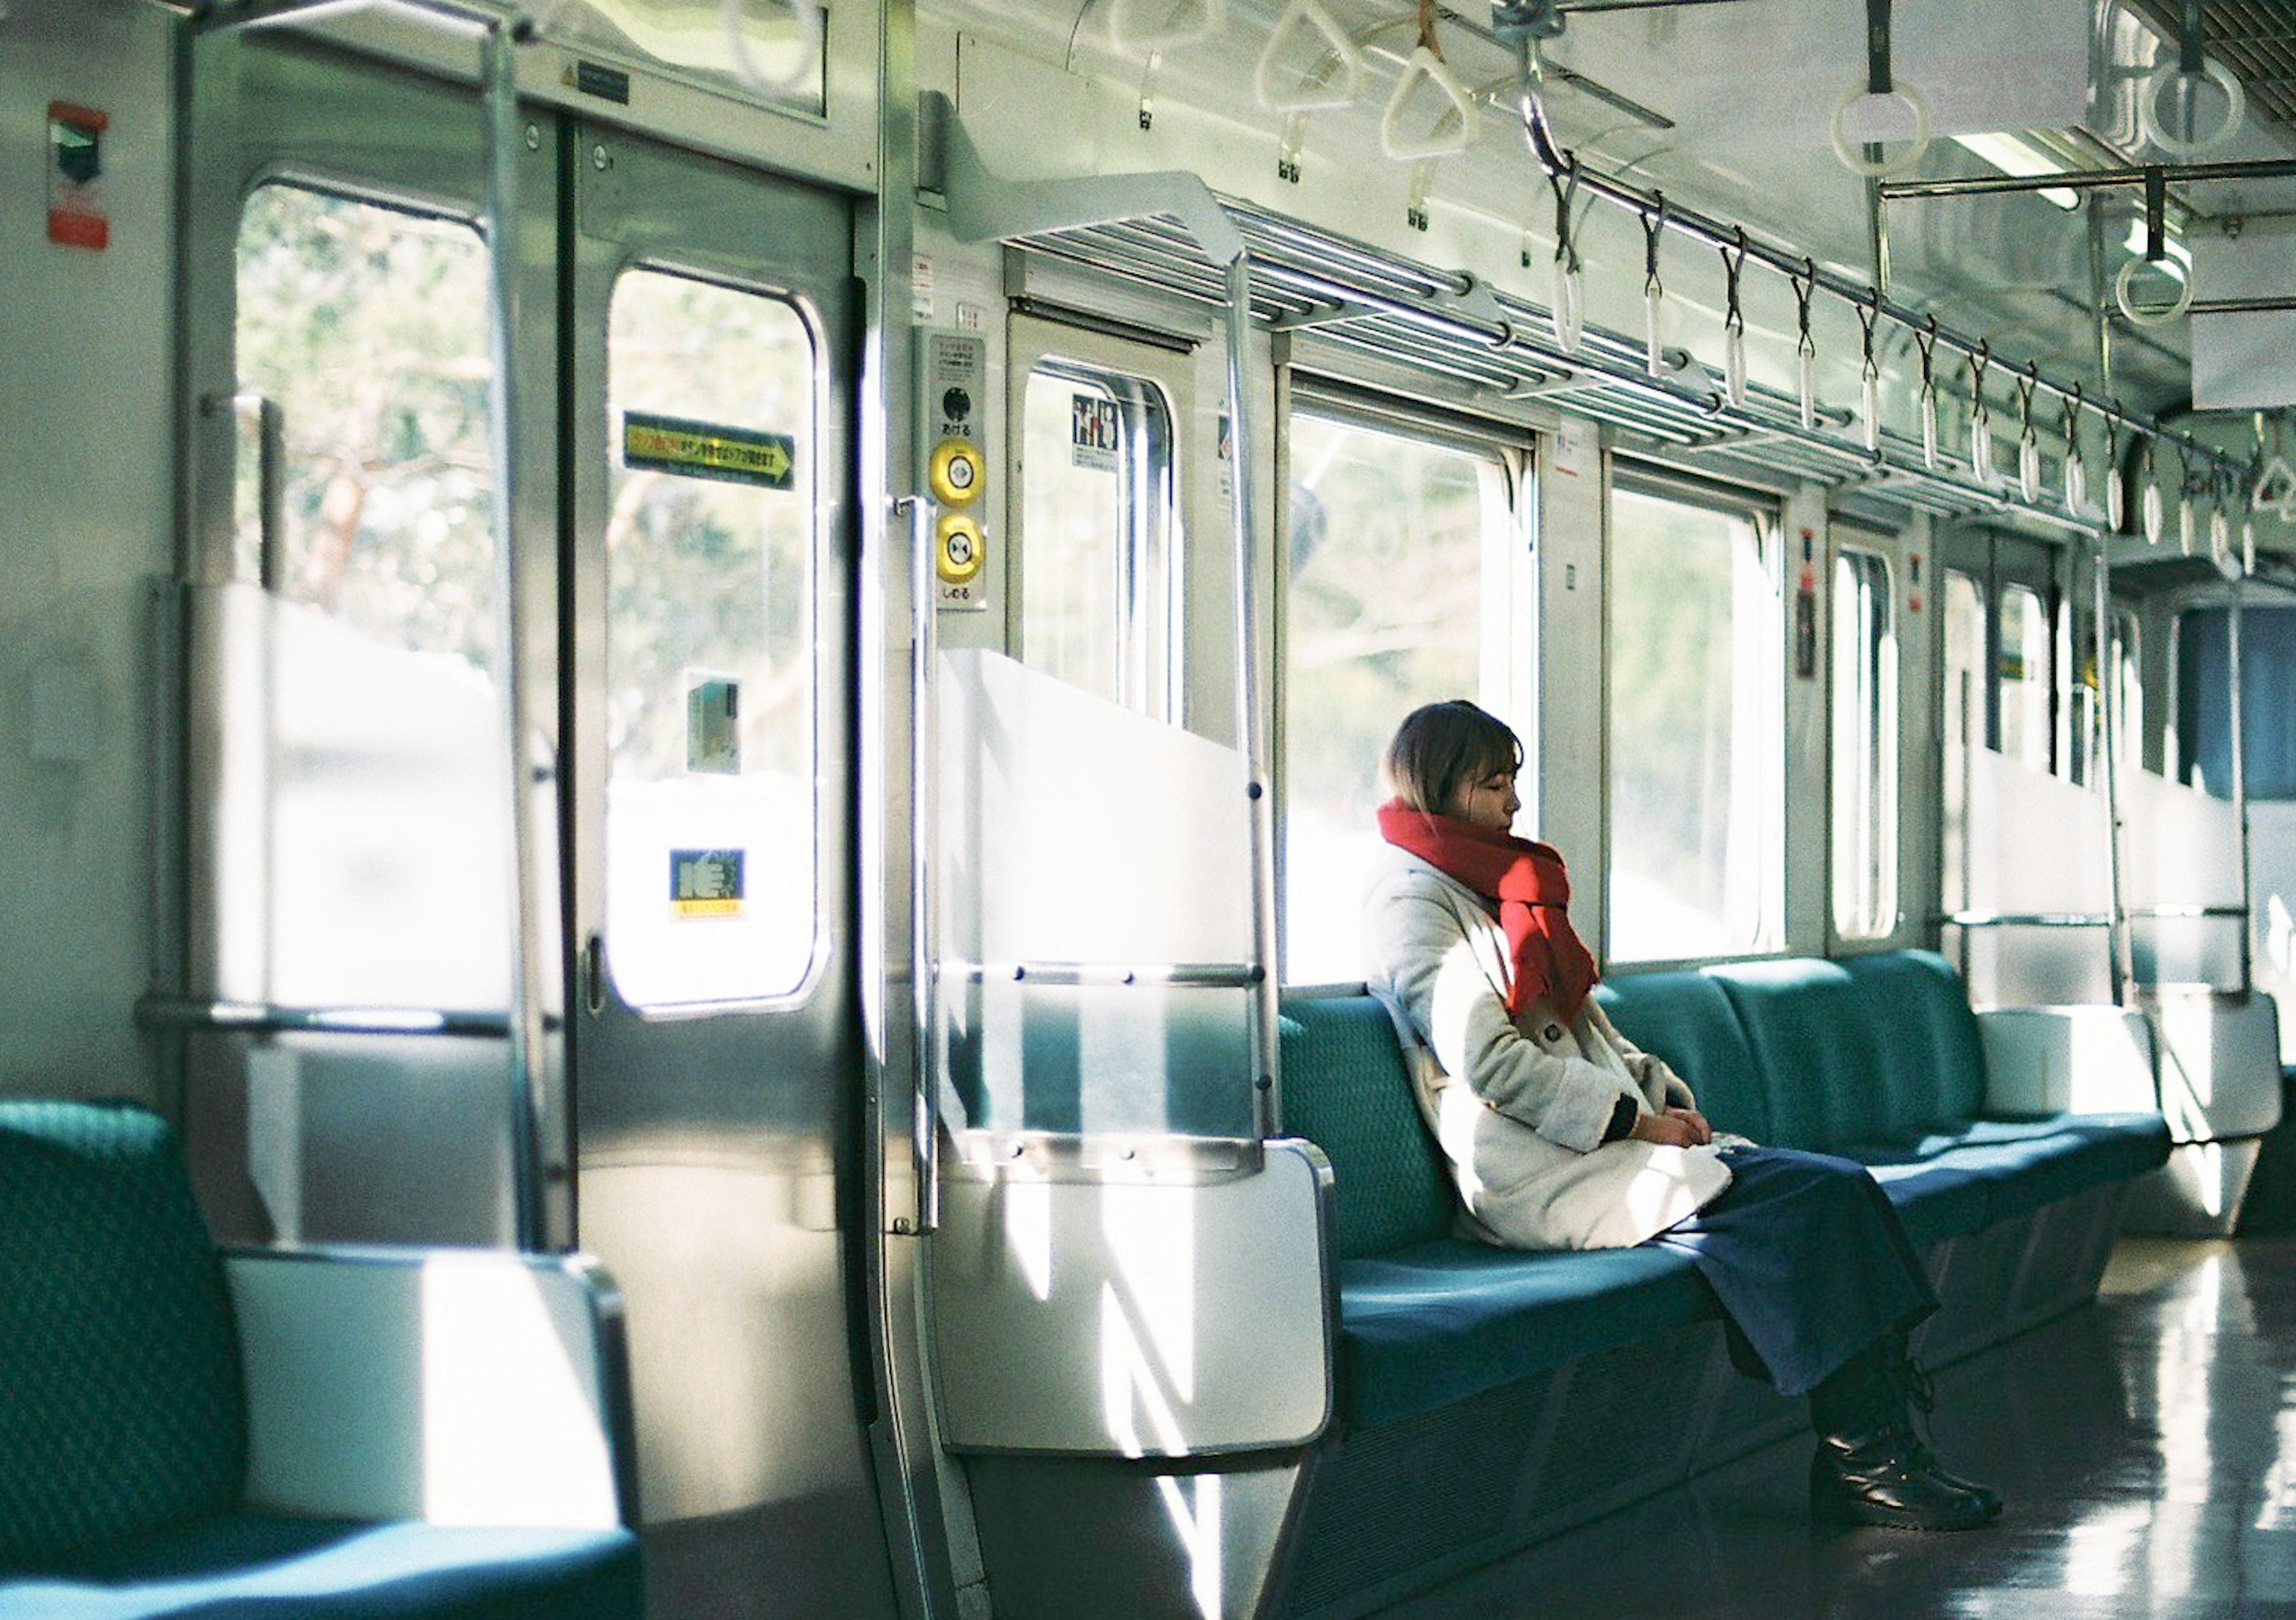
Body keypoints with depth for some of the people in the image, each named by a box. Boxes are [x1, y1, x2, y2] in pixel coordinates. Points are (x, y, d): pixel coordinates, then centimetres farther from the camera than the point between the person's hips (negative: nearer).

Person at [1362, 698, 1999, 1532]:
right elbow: (1484, 1058, -15)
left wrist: (1668, 1098, 7)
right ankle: (1863, 1462, -18)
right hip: (1541, 1174, -9)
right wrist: (1636, 1121, -13)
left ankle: (1875, 1454, -19)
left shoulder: (1496, 888, 24)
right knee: (1826, 1194, -22)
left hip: (1596, 1141, 9)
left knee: (1837, 1188, -14)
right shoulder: (1412, 898, -5)